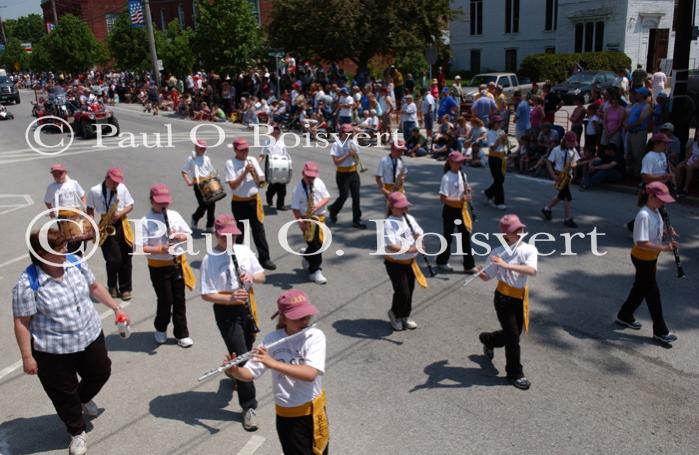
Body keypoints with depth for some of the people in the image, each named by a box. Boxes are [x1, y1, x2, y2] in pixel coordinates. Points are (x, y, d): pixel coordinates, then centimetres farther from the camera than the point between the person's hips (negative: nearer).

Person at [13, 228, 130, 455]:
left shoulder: (75, 263, -8)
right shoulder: (27, 284, -23)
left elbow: (94, 287, 8)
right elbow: (21, 323, -17)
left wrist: (116, 308, 11)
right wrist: (27, 357, -15)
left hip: (91, 337, 5)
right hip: (54, 351, -5)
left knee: (100, 373, 24)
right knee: (64, 393, 12)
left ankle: (83, 399, 58)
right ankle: (77, 432, 37)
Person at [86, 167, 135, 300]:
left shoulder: (122, 188, -2)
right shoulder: (94, 191, -6)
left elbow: (130, 205, 5)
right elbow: (90, 210, 2)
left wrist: (120, 214, -13)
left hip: (122, 225, 2)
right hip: (106, 227, -2)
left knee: (126, 259, 6)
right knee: (114, 260, -8)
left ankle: (125, 289, 20)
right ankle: (112, 287, 18)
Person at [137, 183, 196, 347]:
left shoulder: (174, 215, 2)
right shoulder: (146, 221, -11)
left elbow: (189, 235, 9)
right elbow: (139, 247, -15)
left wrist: (180, 236, -12)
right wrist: (159, 249, -27)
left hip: (178, 263, 4)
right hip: (159, 266, -4)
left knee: (179, 300, 10)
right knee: (165, 300, 4)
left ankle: (182, 334, 22)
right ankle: (160, 329, 31)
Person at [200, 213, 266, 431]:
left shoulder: (244, 251, 0)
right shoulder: (209, 260, -13)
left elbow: (262, 275, 6)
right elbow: (206, 294, -13)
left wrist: (252, 277, -16)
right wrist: (230, 299, -28)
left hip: (247, 307, 5)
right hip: (226, 312, -5)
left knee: (246, 350, 23)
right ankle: (249, 407, 4)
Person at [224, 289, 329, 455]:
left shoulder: (315, 336, -17)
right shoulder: (272, 340, -10)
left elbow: (310, 373, -30)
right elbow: (249, 374, -6)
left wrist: (272, 363, -35)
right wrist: (235, 371, -28)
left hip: (313, 408, 0)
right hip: (286, 415, 0)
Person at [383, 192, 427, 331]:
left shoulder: (410, 219, 6)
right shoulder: (388, 223, -18)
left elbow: (419, 233, 8)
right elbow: (391, 246, -25)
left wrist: (419, 239, -15)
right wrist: (408, 250, -27)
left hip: (410, 262, 7)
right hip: (395, 264, -7)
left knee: (409, 291, 15)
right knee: (402, 292, -6)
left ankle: (405, 316, 34)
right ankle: (394, 314, 21)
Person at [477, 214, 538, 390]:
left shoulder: (530, 249, -5)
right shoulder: (499, 252, -7)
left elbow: (533, 271, -25)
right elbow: (487, 276, 0)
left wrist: (507, 265, -34)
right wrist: (479, 273, -23)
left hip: (521, 298, 3)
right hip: (504, 297, -3)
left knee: (511, 334, 16)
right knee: (513, 337, -2)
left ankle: (487, 339, 48)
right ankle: (515, 373, 19)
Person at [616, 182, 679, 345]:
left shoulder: (655, 211, 2)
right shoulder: (644, 215, -27)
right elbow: (641, 243, -30)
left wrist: (666, 231, 1)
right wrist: (664, 247, -29)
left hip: (651, 258, 9)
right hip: (642, 259, -9)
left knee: (640, 289, 20)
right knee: (653, 294, 0)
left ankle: (624, 316, 37)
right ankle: (660, 331, 12)